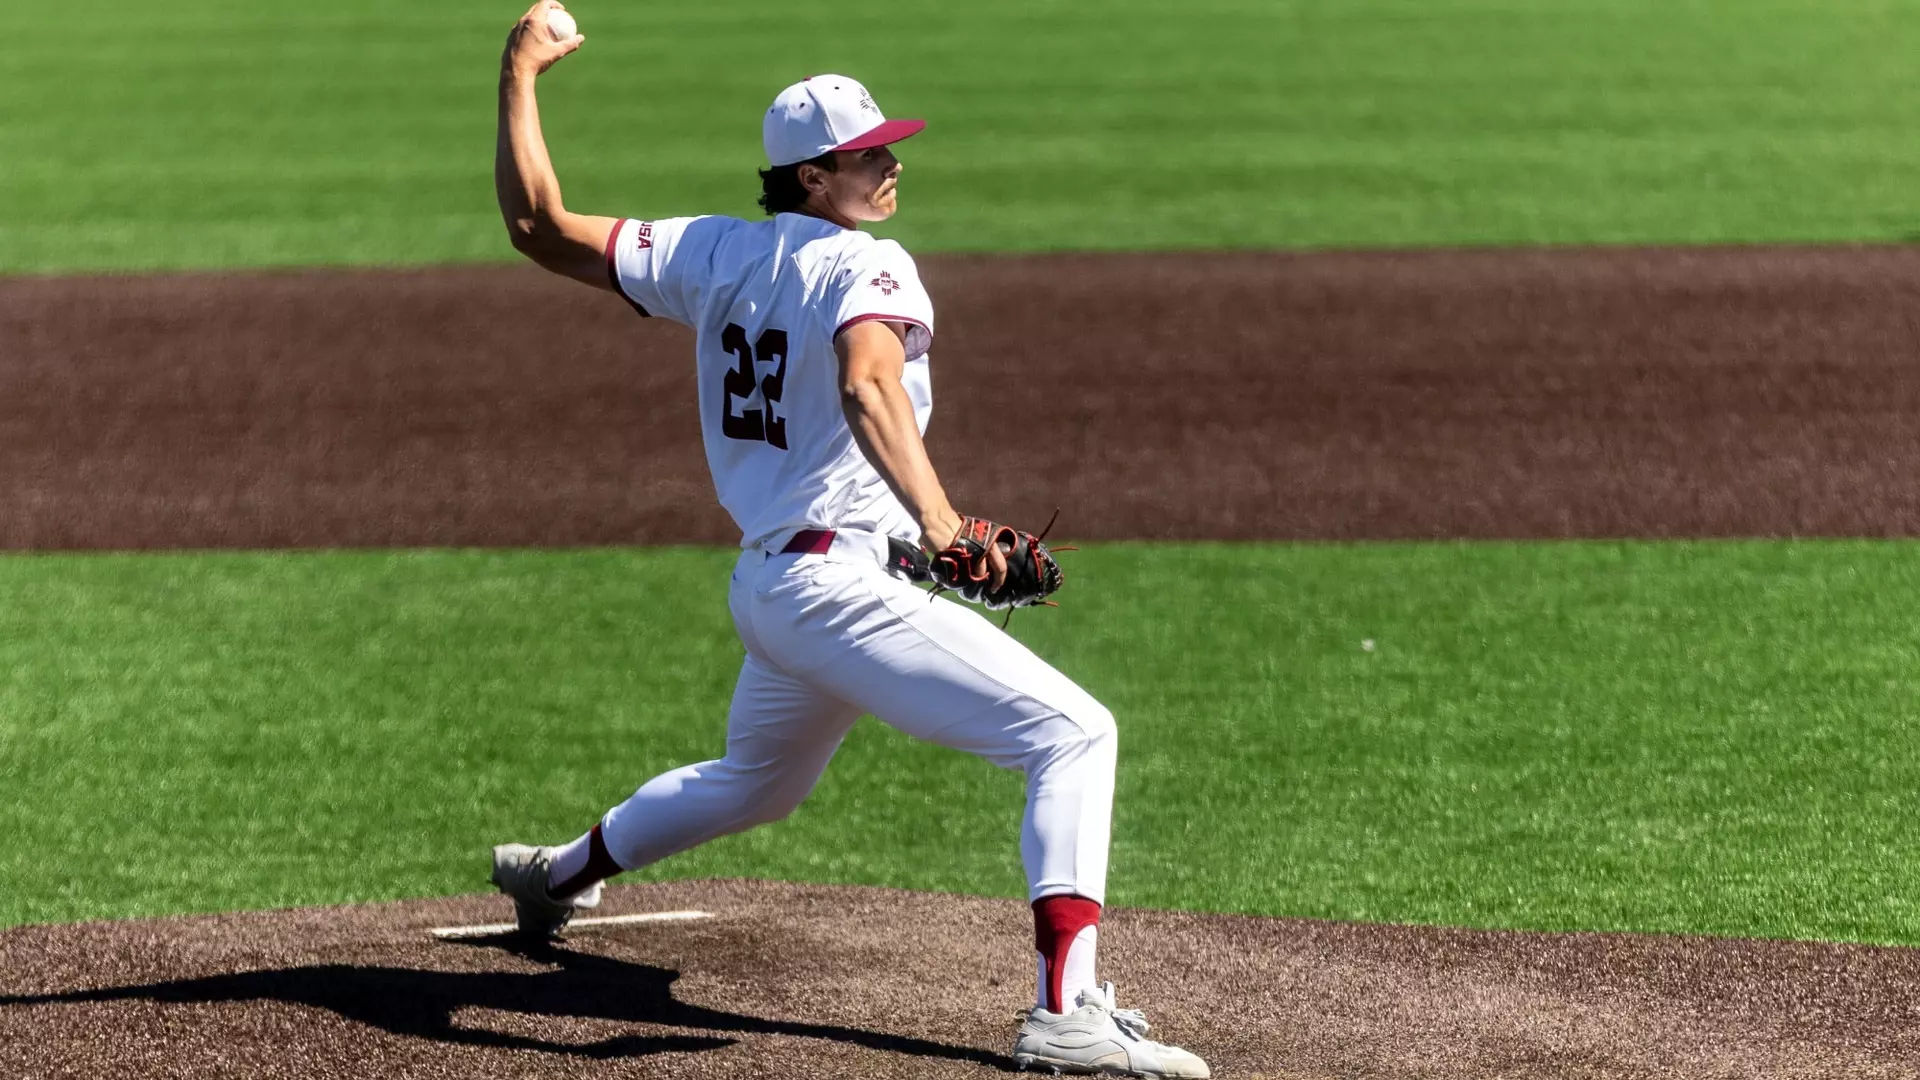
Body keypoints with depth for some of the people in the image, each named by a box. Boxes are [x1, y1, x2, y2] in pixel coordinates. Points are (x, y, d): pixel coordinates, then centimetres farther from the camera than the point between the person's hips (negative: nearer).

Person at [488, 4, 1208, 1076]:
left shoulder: (712, 253, 11)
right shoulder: (865, 265, -10)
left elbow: (541, 227, 14)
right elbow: (867, 386, -31)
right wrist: (936, 520, -46)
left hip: (763, 584, 9)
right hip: (845, 581, -9)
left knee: (754, 783, 37)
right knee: (1074, 734, -15)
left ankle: (564, 874, 56)